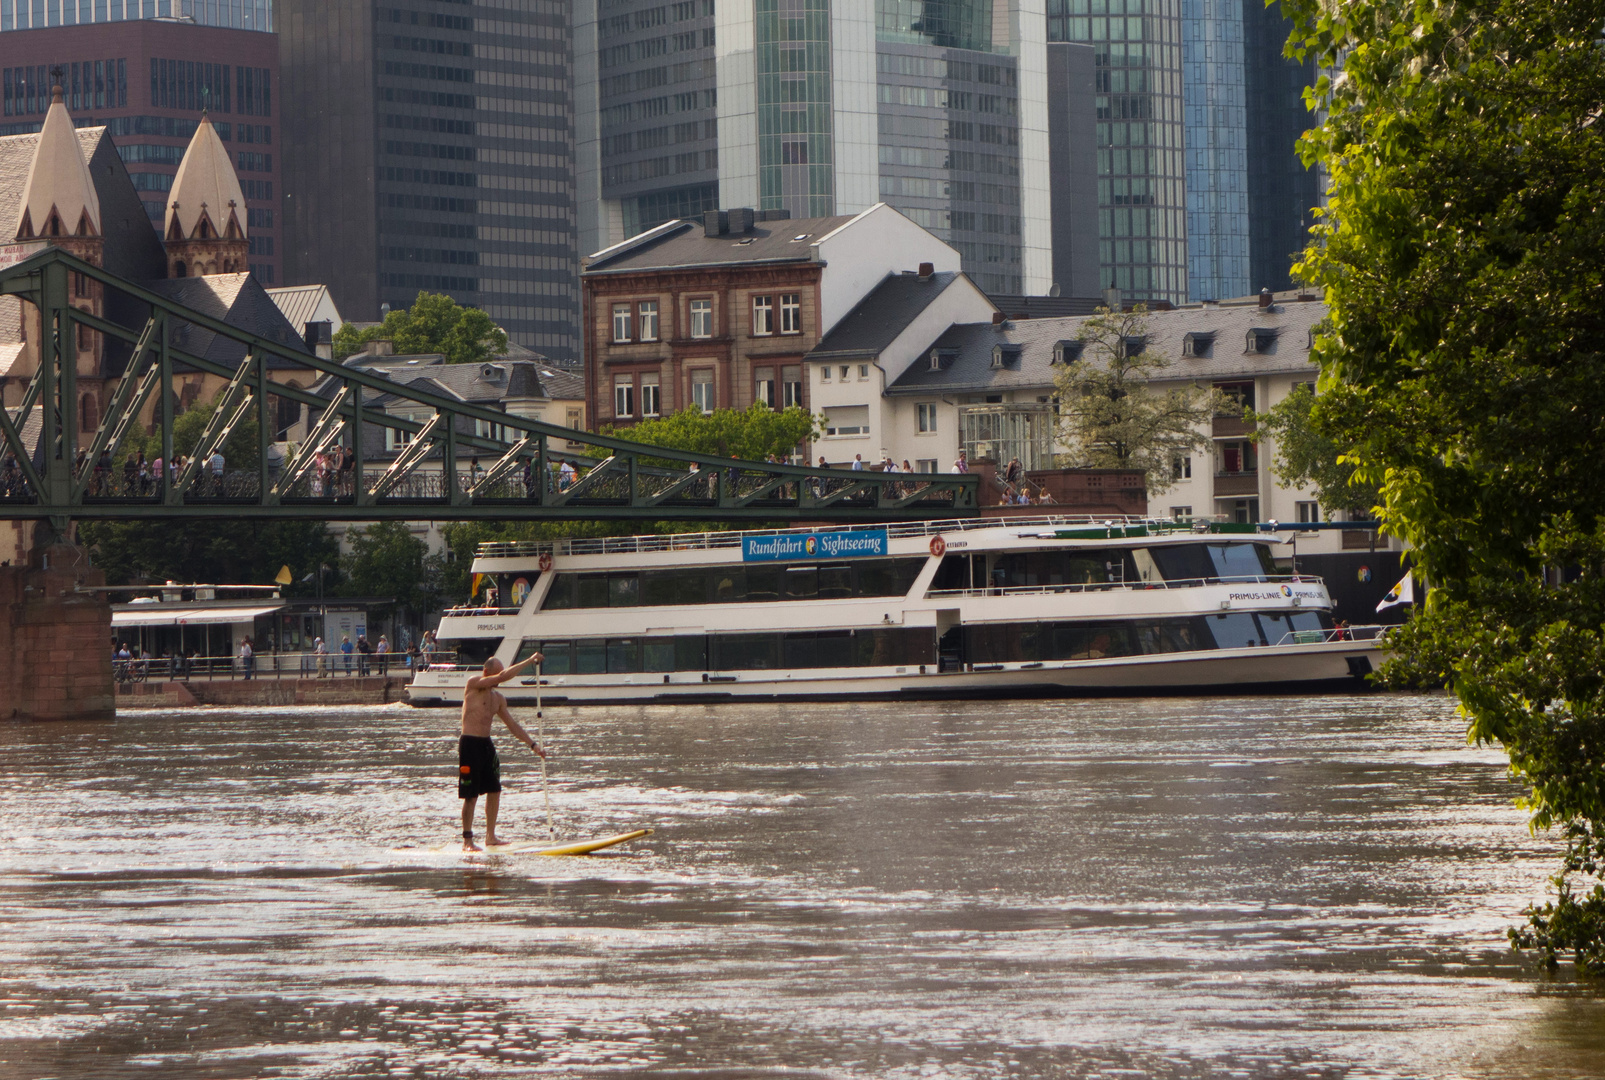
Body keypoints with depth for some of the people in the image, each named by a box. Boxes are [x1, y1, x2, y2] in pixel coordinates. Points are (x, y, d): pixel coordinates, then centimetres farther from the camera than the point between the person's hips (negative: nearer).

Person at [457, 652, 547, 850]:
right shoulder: (473, 683, -7)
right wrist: (529, 661, -17)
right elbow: (502, 677, -19)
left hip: (486, 744, 8)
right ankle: (467, 841, -1)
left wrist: (532, 744, 13)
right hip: (470, 744, -8)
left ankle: (490, 837, 16)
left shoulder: (498, 698, 15)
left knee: (494, 791, 8)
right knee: (471, 795, -6)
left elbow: (512, 725, 19)